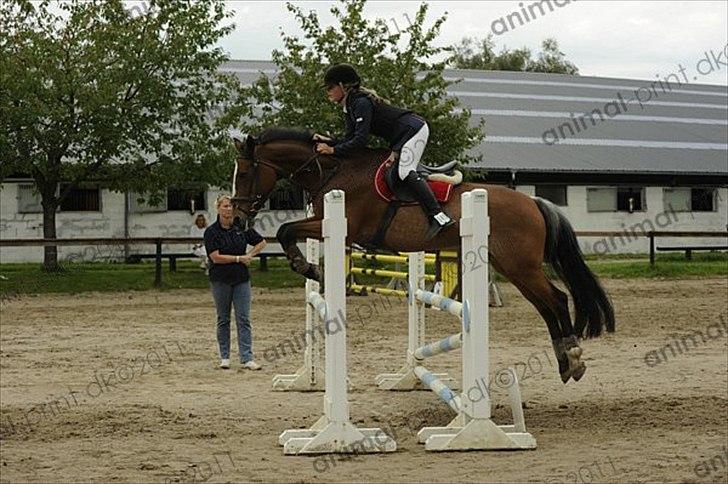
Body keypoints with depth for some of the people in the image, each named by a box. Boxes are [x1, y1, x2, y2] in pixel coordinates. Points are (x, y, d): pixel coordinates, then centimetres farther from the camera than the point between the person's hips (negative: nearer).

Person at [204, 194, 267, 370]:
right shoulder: (211, 232, -5)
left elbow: (261, 242, 16)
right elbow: (216, 257, -13)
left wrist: (250, 256, 1)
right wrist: (240, 258, -12)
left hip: (241, 279, 2)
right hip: (221, 280, -2)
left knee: (243, 320, -3)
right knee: (223, 320, 8)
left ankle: (247, 359, -5)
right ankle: (224, 357, 16)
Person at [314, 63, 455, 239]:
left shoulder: (361, 103, -22)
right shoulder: (349, 107, 10)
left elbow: (360, 140, -28)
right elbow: (349, 139, 10)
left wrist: (333, 150, -25)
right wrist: (328, 141, -4)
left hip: (414, 130, -11)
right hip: (401, 137, 11)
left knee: (405, 172, -23)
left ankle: (438, 216, -30)